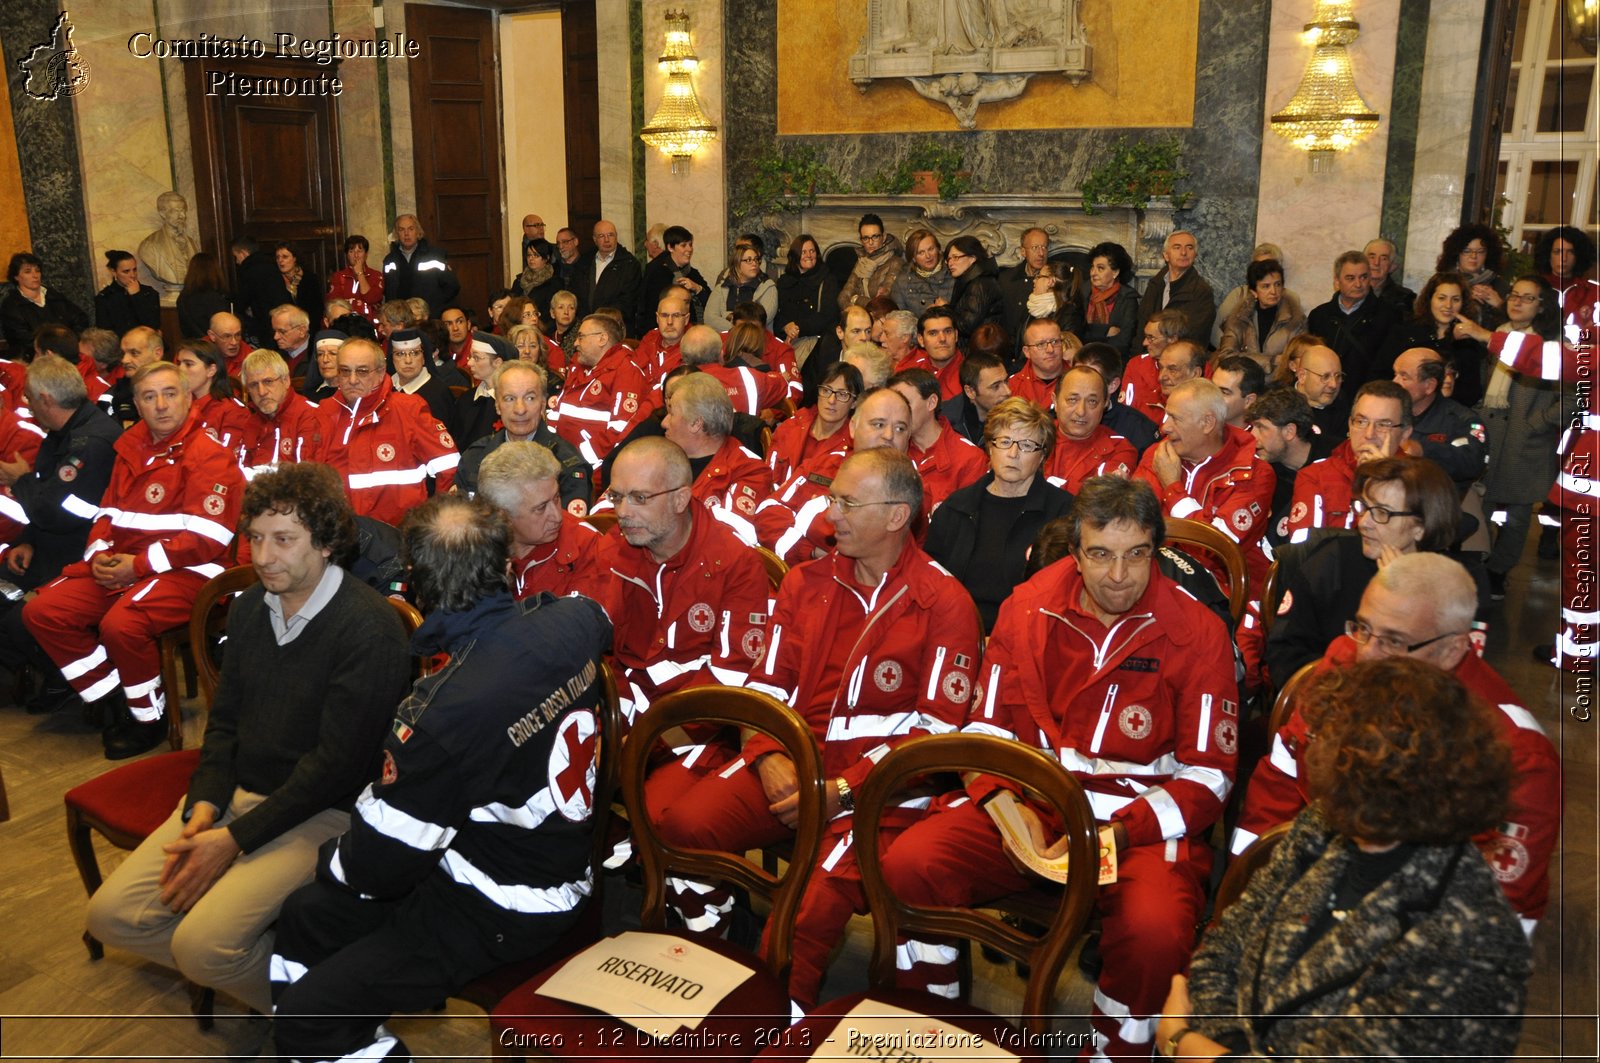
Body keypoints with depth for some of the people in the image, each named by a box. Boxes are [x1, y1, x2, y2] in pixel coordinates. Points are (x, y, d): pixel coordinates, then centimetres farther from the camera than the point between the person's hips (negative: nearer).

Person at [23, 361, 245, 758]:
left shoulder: (210, 454, -8)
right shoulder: (131, 448, 15)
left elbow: (208, 539, -16)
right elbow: (108, 512, 21)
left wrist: (139, 564, -16)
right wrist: (99, 553, -1)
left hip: (187, 569, -8)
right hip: (120, 564, 8)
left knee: (121, 624, -32)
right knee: (42, 611, -5)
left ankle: (150, 718, -6)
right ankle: (113, 703, 7)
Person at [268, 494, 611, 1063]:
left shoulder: (447, 711, -31)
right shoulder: (573, 621, -11)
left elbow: (378, 863, -17)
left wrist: (332, 856, 5)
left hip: (505, 911, -8)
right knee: (304, 916, 15)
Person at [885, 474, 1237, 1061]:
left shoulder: (1196, 633, -5)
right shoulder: (1027, 608, 3)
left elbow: (1207, 776, -2)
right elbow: (986, 730, 8)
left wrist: (1119, 833, -16)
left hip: (1143, 819, -2)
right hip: (1030, 802, 3)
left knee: (1156, 928, -34)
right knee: (908, 863, -21)